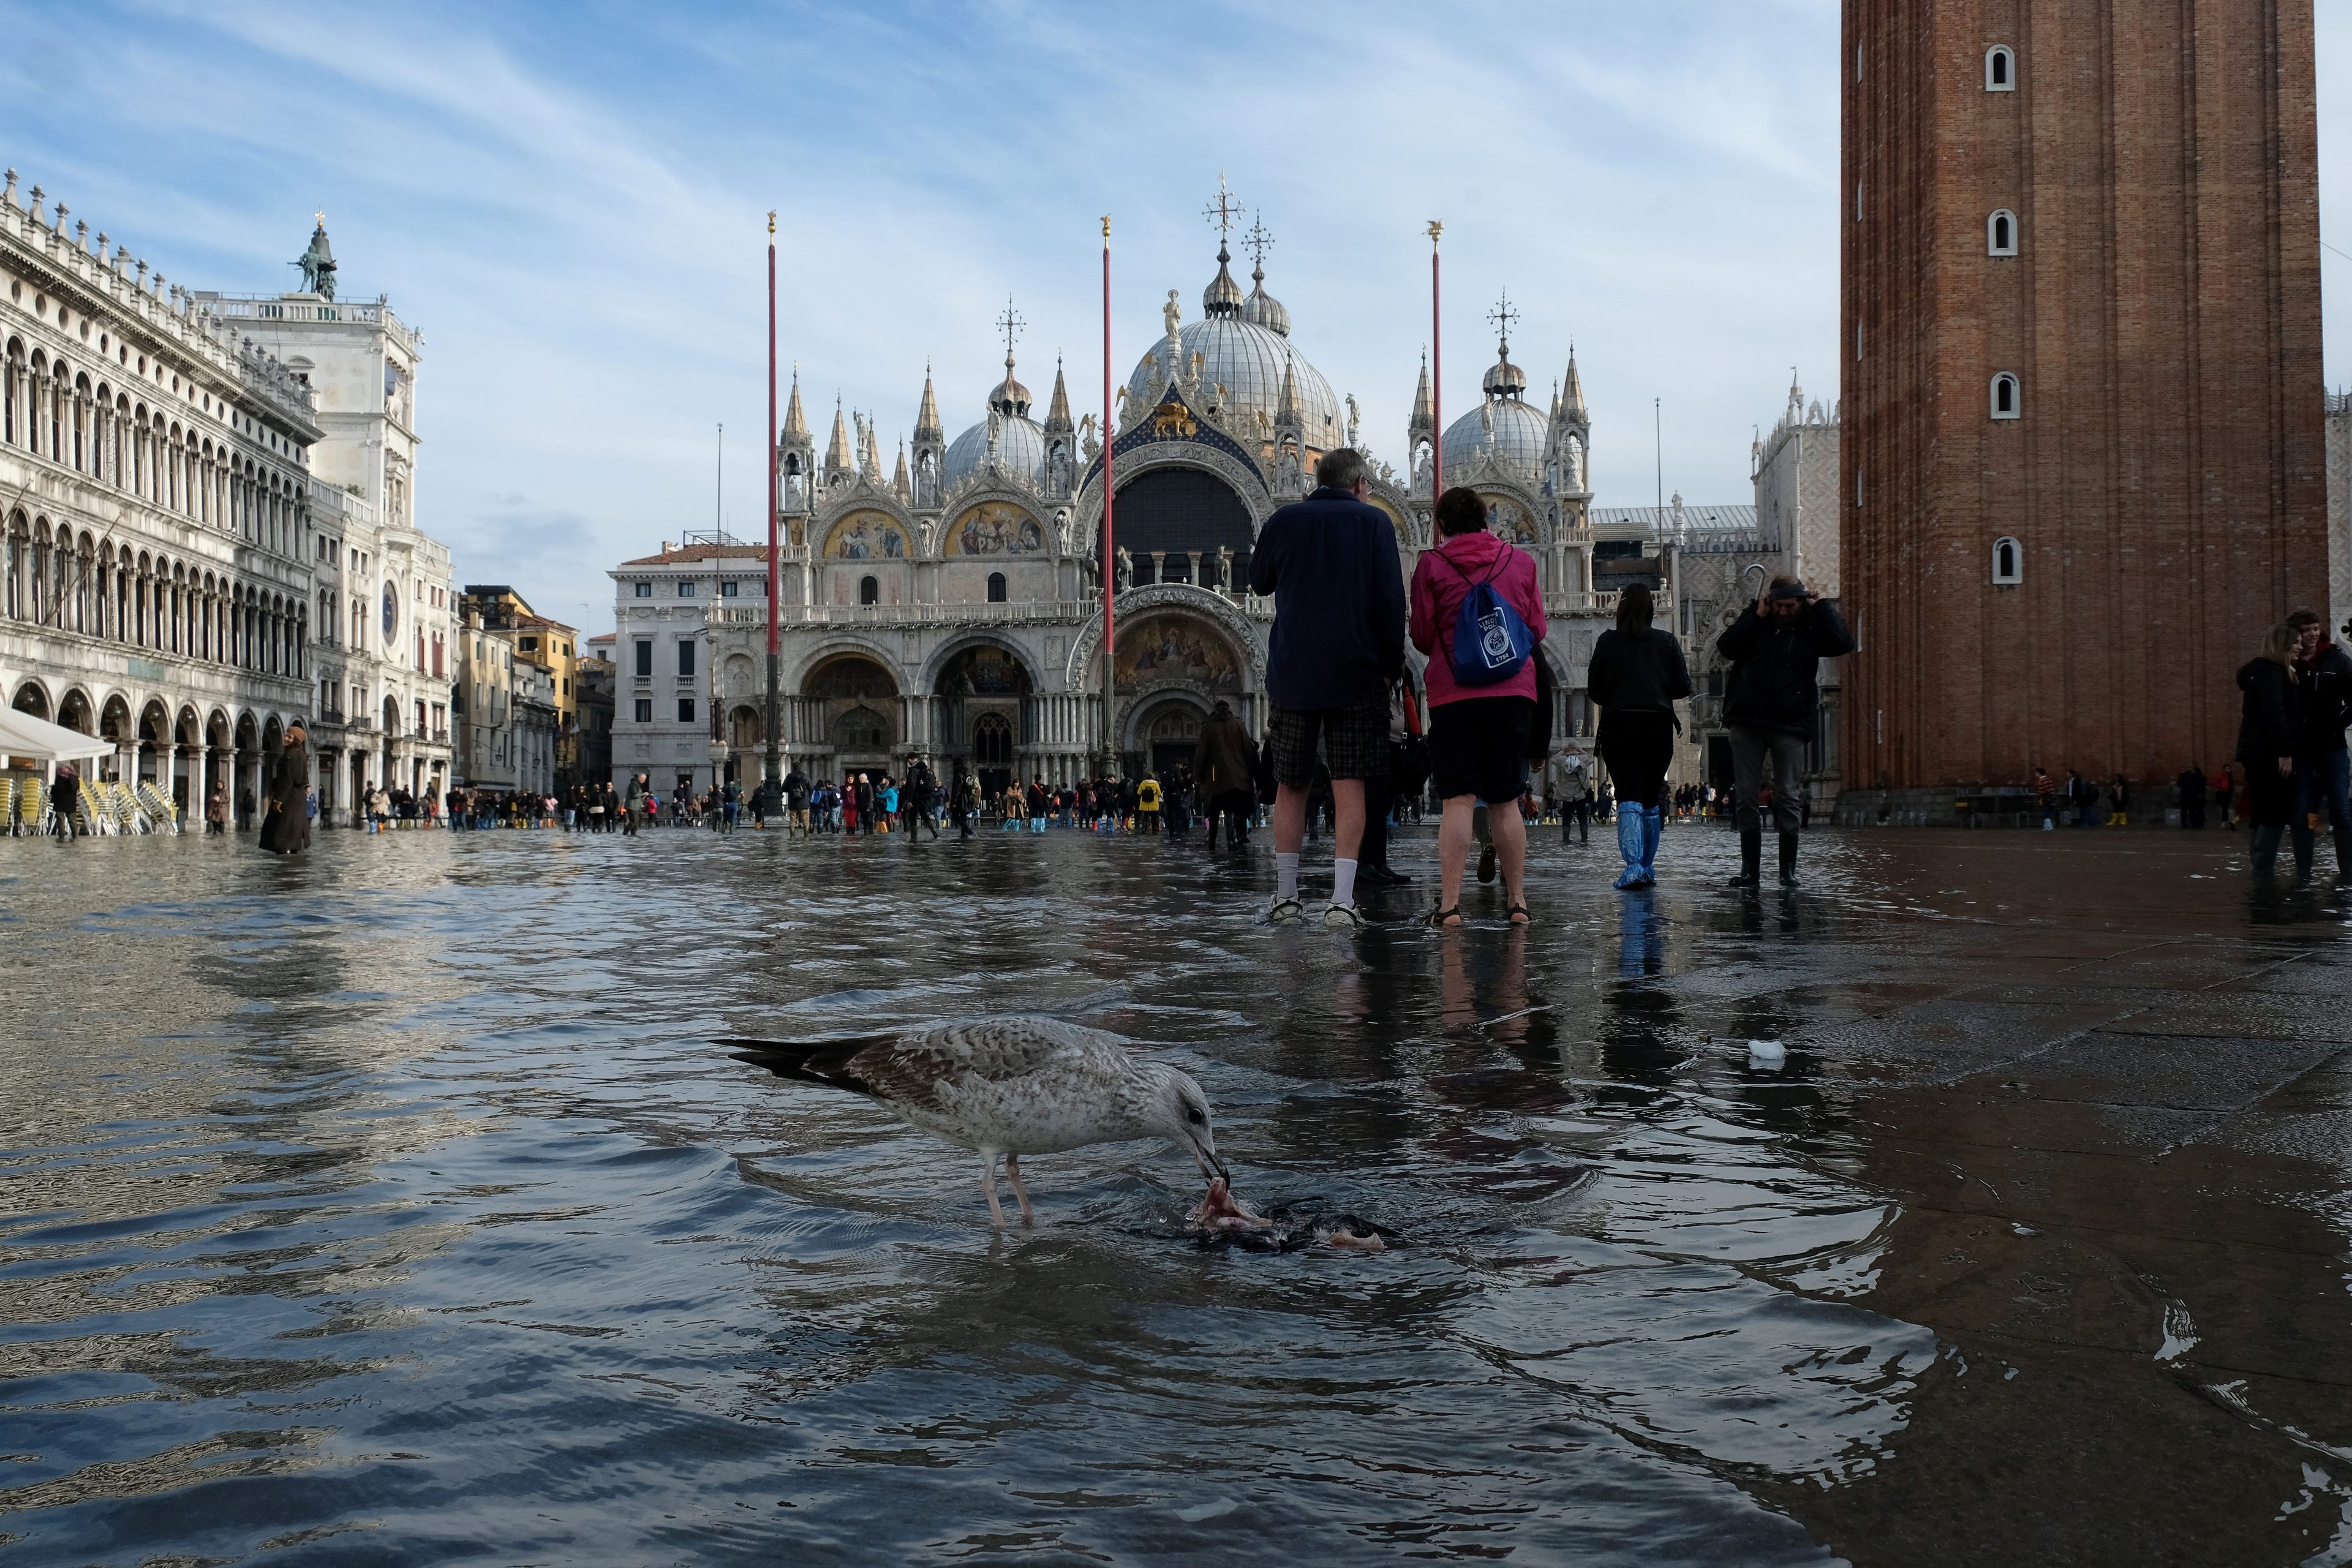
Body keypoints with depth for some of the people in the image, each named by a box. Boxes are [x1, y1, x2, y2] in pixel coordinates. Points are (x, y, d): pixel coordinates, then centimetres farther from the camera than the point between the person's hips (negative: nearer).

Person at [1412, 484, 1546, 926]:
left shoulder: (1431, 563, 1)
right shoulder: (1521, 560, 9)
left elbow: (1422, 636, 3)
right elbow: (1537, 630, 14)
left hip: (1453, 694, -2)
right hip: (1514, 692, 2)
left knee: (1458, 801, -4)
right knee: (1506, 802, 10)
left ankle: (1449, 904, -9)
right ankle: (1517, 901, 12)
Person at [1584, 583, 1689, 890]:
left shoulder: (1608, 641, 1)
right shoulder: (1667, 641, 4)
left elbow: (1594, 690, 3)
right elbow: (1683, 687, 3)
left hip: (1618, 726, -1)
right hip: (1658, 726, 2)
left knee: (1629, 799, -6)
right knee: (1651, 800, 12)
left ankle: (1633, 865, -22)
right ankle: (1647, 867, 13)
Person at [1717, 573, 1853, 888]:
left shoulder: (1810, 627, 6)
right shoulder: (1755, 622, 10)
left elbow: (1843, 644, -12)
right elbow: (1726, 647, -4)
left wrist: (1821, 607, -4)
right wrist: (1757, 615, -5)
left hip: (1789, 725, -2)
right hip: (1746, 723, 2)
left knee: (1787, 798, -1)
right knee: (1745, 798, 2)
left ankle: (1788, 870, 5)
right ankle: (1750, 868, 9)